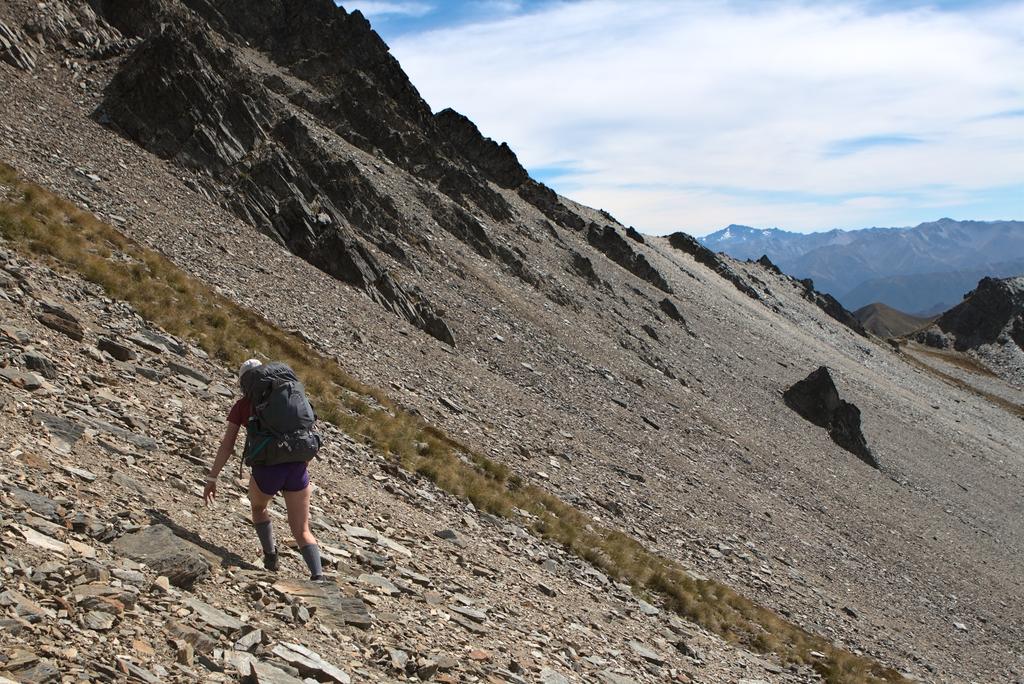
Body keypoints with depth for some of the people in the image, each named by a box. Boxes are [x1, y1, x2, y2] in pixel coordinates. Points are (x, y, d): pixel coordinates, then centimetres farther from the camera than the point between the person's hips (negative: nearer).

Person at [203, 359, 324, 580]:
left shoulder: (241, 406, 10)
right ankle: (318, 575, -9)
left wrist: (211, 479, 12)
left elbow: (226, 446, 6)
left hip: (267, 470, -2)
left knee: (258, 506, 34)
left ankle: (270, 555, 26)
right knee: (302, 531, 13)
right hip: (297, 469, 2)